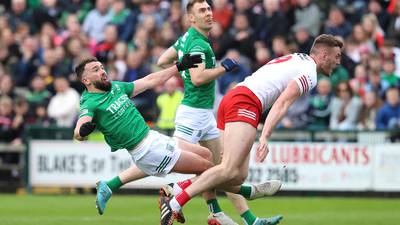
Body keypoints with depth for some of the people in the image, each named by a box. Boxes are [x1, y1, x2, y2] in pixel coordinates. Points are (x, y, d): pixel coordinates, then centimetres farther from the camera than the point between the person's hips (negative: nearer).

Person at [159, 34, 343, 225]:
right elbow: (282, 104, -15)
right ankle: (175, 203, -31)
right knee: (230, 170, -22)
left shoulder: (297, 59, 28)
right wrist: (265, 137, -23)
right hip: (245, 103, -10)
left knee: (239, 175, 1)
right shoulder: (309, 74, -2)